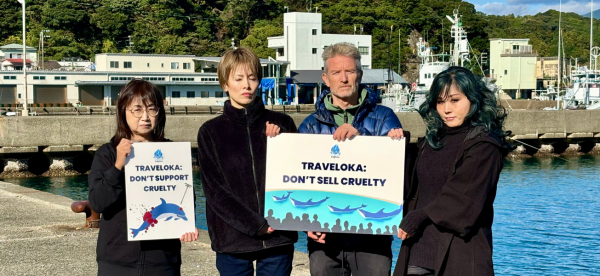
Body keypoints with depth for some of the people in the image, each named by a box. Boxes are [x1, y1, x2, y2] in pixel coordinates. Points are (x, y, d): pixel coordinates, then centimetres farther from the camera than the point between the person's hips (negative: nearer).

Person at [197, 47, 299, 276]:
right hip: (233, 241, -1)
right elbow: (214, 190, -3)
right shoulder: (211, 132, 4)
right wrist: (256, 225, -12)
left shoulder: (281, 124, 7)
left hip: (279, 238, 1)